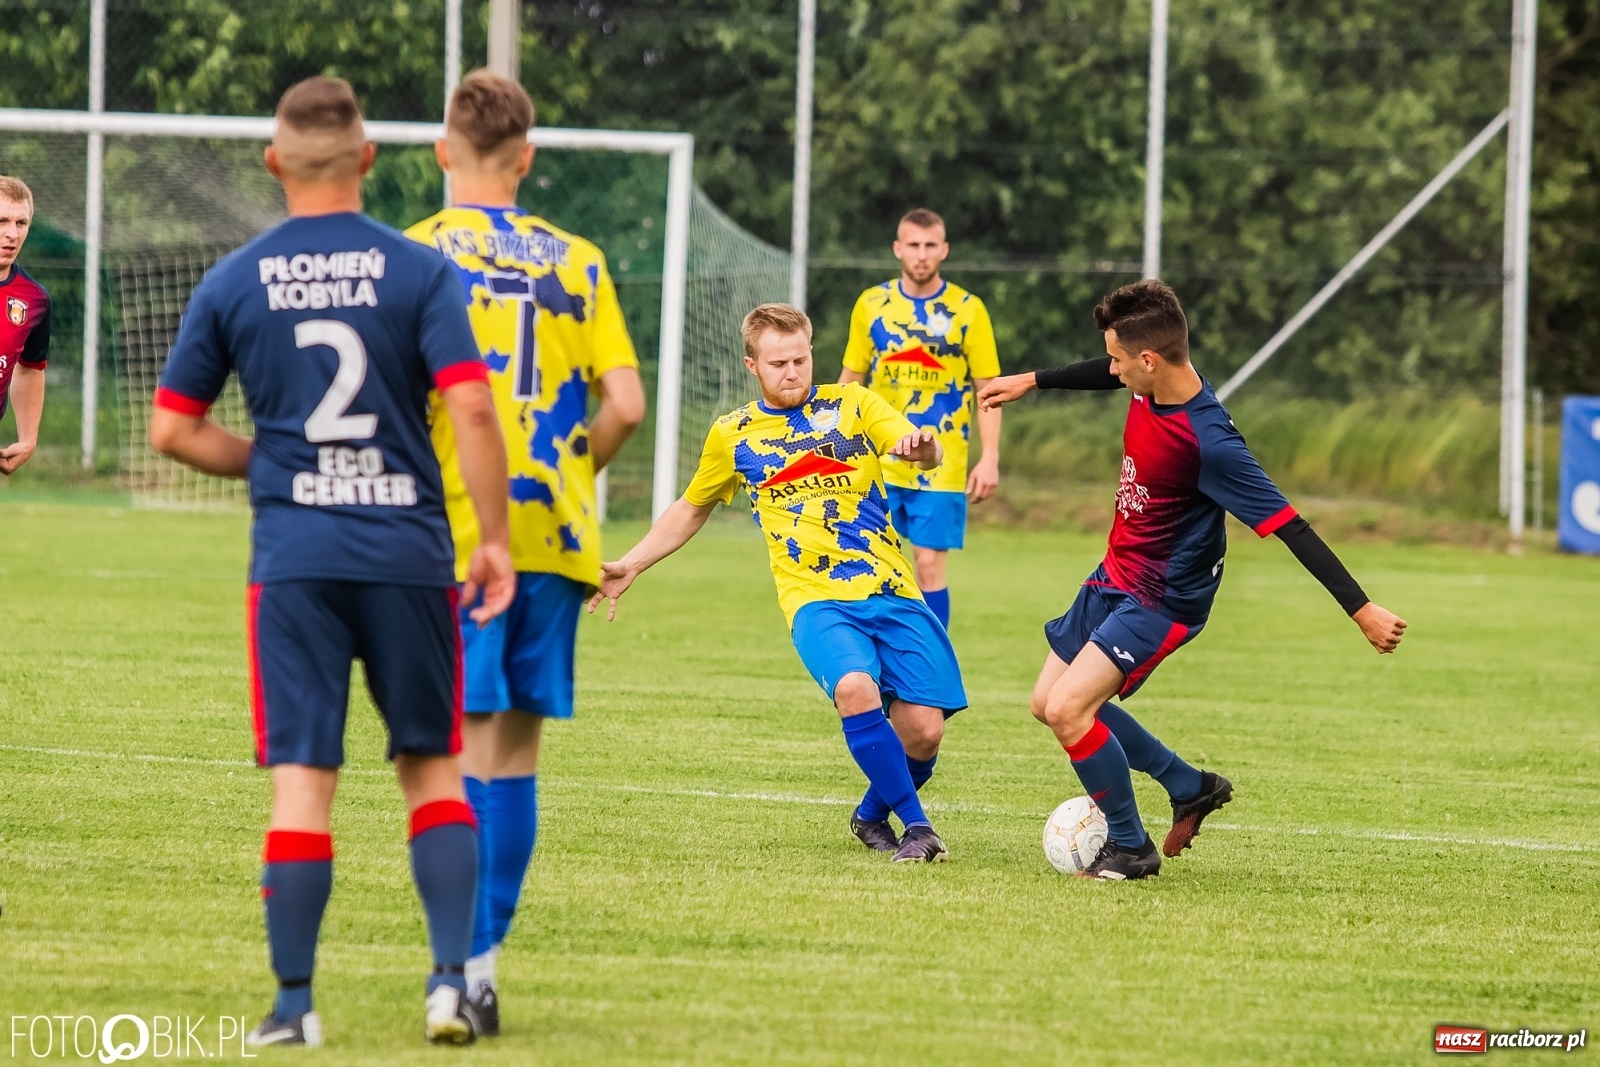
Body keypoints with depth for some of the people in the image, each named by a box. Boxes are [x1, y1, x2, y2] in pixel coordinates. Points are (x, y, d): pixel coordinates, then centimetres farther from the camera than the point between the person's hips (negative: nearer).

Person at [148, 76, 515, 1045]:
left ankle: (296, 1003, -1)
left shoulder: (232, 283, 3)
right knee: (434, 768, 11)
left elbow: (172, 429, 6)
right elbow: (472, 409, -11)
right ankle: (452, 980, 1)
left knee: (301, 778, 1)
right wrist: (495, 538, -5)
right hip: (410, 553, 0)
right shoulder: (419, 272, -2)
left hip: (292, 557, 0)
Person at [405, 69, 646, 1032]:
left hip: (455, 538, -3)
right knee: (518, 743, 11)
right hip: (555, 538, 3)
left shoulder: (415, 255, -2)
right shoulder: (575, 261, 7)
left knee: (467, 743, -5)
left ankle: (472, 962, -14)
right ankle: (486, 945, 13)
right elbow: (625, 404, 0)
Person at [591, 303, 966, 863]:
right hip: (817, 600, -1)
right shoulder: (734, 435, 11)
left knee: (923, 731, -9)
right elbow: (690, 510, 26)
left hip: (892, 592, 1)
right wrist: (629, 566, 19)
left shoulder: (851, 404, 9)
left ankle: (872, 815, 23)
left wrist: (921, 446, -29)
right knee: (855, 688, -32)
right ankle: (916, 826, -18)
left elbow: (924, 453, -5)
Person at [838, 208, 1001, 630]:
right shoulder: (871, 305, 4)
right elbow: (850, 380, 11)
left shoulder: (967, 310, -2)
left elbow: (987, 389, 0)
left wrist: (990, 458, -8)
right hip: (878, 463, 2)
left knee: (930, 564, -3)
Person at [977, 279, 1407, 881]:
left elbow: (1290, 527, -30)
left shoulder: (1209, 443, -32)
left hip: (1163, 601, -9)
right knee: (1048, 704, 15)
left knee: (1068, 709, -18)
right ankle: (1190, 788, 28)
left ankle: (1131, 847, 3)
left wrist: (1363, 611, -31)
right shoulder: (1149, 389, -9)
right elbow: (1113, 377, 18)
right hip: (1115, 577, 9)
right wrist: (1030, 382, 30)